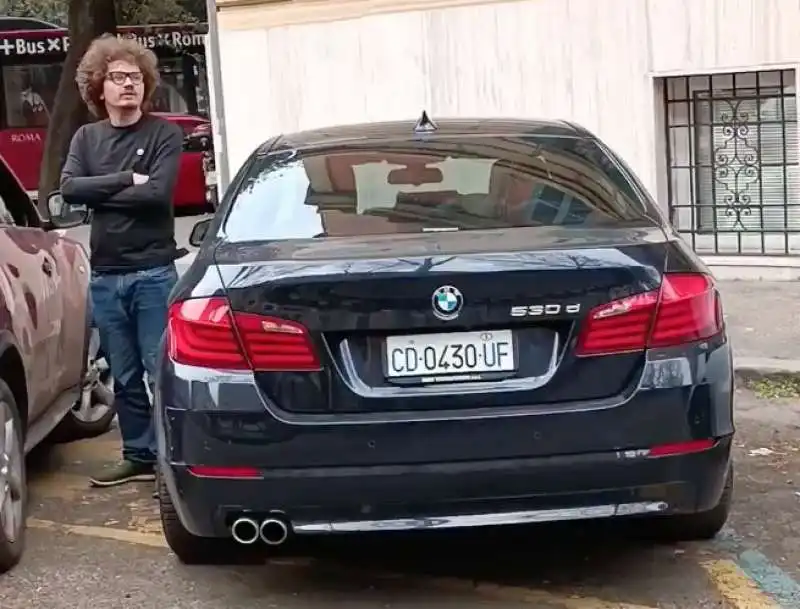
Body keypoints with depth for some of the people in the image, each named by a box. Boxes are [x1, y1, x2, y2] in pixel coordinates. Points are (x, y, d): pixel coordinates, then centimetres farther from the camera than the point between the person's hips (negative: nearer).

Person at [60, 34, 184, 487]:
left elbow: (158, 194, -16)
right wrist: (127, 180, -12)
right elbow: (69, 189, -5)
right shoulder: (86, 138, 10)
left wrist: (100, 192, -7)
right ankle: (139, 456, 23)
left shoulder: (165, 134, -2)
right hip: (105, 276, 4)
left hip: (154, 273, -4)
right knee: (125, 378, 12)